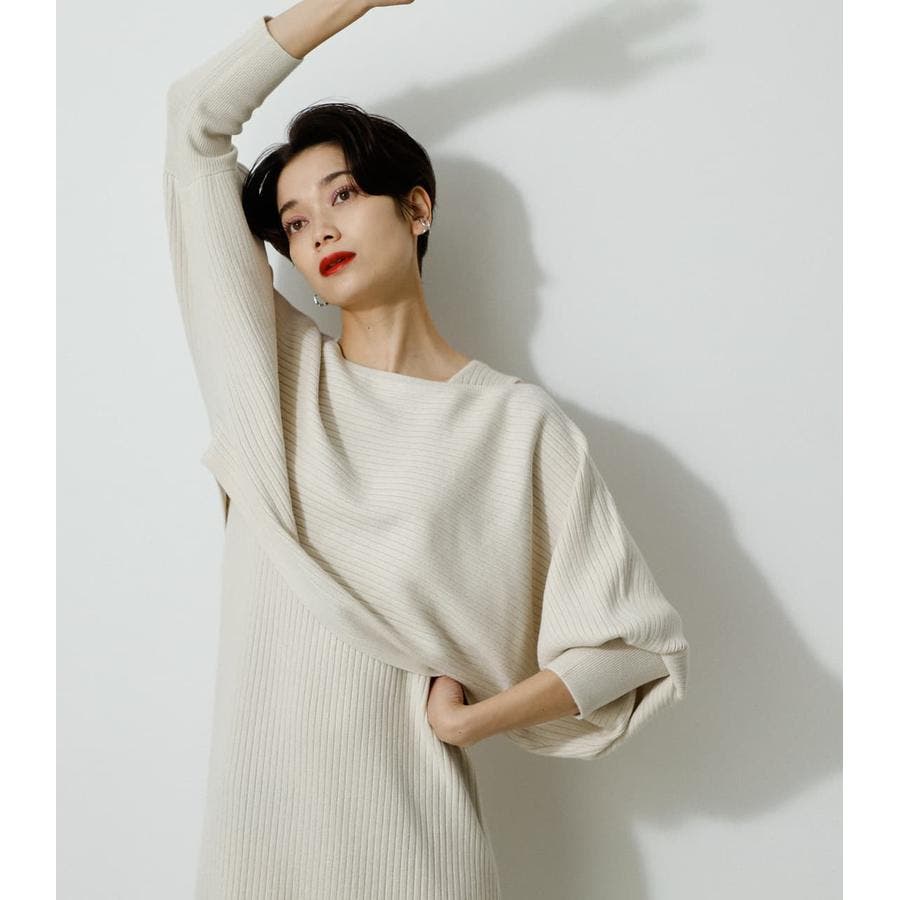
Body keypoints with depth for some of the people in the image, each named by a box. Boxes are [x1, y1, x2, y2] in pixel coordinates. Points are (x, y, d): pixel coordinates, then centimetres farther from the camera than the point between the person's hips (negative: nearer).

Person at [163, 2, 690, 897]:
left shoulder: (520, 424, -6)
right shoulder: (275, 370, 3)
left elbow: (640, 644, -4)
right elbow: (197, 119, 4)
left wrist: (470, 719, -11)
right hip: (255, 824, 3)